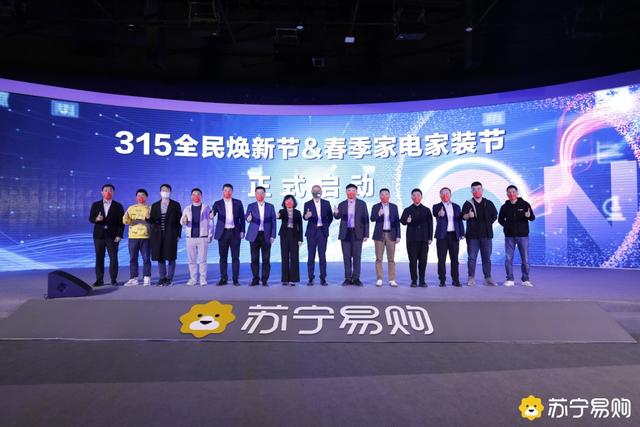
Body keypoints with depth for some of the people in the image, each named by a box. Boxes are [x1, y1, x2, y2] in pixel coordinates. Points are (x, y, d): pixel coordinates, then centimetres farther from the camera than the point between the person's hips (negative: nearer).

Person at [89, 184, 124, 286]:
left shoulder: (118, 206, 4)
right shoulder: (96, 205, 10)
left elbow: (121, 222, 0)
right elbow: (90, 219, 6)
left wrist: (119, 235, -9)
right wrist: (96, 219, -18)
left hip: (112, 236, -2)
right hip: (99, 235, 2)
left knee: (113, 258, -1)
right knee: (99, 258, 4)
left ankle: (114, 279, 6)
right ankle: (99, 280, 10)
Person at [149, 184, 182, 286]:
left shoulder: (175, 205, 6)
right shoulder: (155, 205, 14)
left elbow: (179, 221, 2)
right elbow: (152, 220, 10)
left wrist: (178, 234, -5)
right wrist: (148, 218, -14)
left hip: (171, 235, -3)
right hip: (158, 235, 3)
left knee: (170, 257, -2)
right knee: (160, 257, 5)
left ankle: (169, 278, 6)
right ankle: (162, 278, 14)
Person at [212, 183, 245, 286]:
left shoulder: (238, 203, 7)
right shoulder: (218, 203, 7)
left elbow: (242, 218, 7)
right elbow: (212, 214, -4)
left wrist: (242, 231, -1)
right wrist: (211, 215, -28)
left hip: (235, 232, 0)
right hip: (223, 233, 0)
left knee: (235, 257, 1)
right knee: (223, 257, 5)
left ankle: (235, 279, 7)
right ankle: (223, 279, 14)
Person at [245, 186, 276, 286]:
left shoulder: (270, 206, 8)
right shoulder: (251, 206, 7)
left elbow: (273, 221, 6)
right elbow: (247, 218, -2)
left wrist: (272, 236, -1)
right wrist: (248, 219, -26)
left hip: (266, 236, 0)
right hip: (254, 235, 0)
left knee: (266, 259, 1)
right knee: (254, 259, 3)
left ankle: (265, 280, 9)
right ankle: (255, 279, 13)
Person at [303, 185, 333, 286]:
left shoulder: (326, 203, 7)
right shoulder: (308, 204, 1)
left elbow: (330, 217, 14)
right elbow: (305, 217, -12)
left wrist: (326, 226, 5)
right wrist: (306, 216, -33)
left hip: (322, 231, 1)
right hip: (312, 232, -1)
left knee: (322, 255, 3)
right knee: (311, 255, 1)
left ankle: (323, 278, 8)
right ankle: (311, 278, 7)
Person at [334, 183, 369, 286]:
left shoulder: (362, 204, 5)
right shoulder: (342, 204, 9)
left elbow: (366, 220, 3)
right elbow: (338, 217, -3)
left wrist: (366, 234, -3)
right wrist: (336, 213, -27)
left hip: (357, 233, -1)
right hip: (345, 234, 1)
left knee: (357, 256, -1)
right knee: (346, 257, 3)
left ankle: (356, 278, 6)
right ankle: (348, 278, 10)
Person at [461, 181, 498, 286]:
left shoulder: (488, 203, 9)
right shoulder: (468, 204, 1)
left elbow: (495, 215, 20)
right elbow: (463, 216, -13)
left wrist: (489, 224, 9)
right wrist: (468, 215, -35)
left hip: (486, 235, 2)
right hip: (472, 235, -2)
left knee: (487, 257, 6)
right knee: (471, 257, 0)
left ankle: (488, 278, 13)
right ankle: (471, 278, 5)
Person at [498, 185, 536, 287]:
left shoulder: (525, 204, -1)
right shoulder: (505, 206, 5)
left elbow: (532, 217, -6)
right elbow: (500, 219, 15)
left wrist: (529, 215, -28)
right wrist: (507, 225, 0)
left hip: (523, 235, -1)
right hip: (509, 236, 2)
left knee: (525, 259, 3)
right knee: (508, 258, 2)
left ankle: (525, 280, 14)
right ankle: (510, 279, 11)